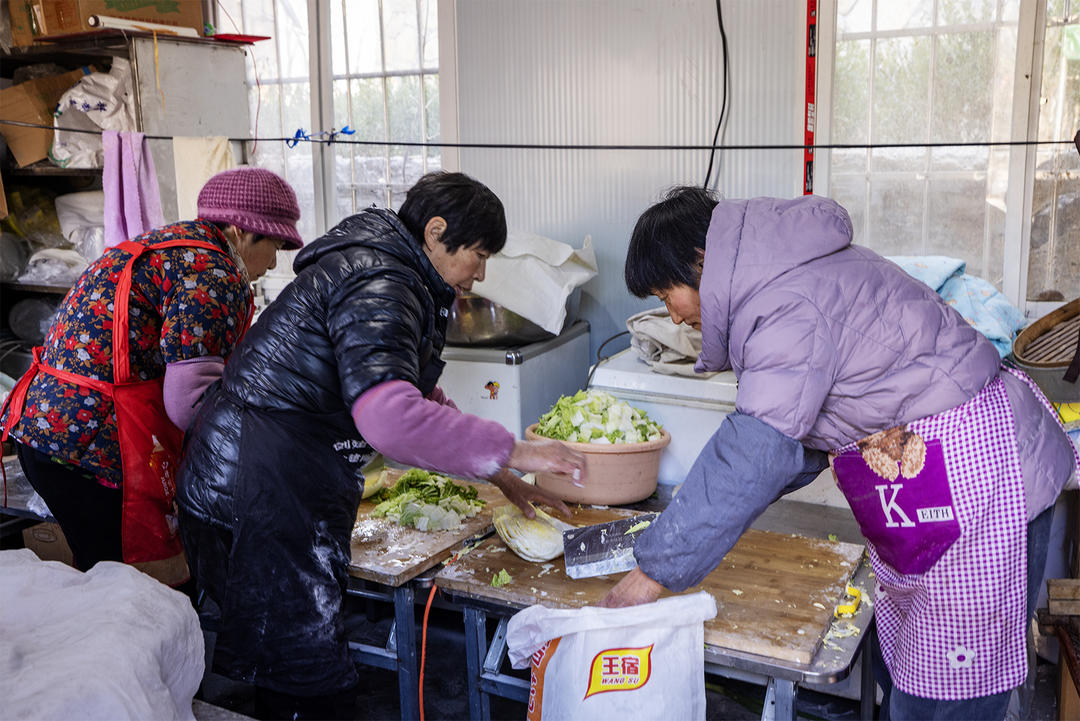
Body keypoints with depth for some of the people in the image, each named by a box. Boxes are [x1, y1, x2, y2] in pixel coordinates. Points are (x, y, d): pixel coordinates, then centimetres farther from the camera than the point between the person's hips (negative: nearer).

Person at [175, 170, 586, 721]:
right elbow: (389, 417, -34)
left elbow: (421, 401, 23)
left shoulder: (389, 276, 17)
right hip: (262, 503, -10)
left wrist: (502, 479, 17)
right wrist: (509, 452, -23)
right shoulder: (379, 285, -18)